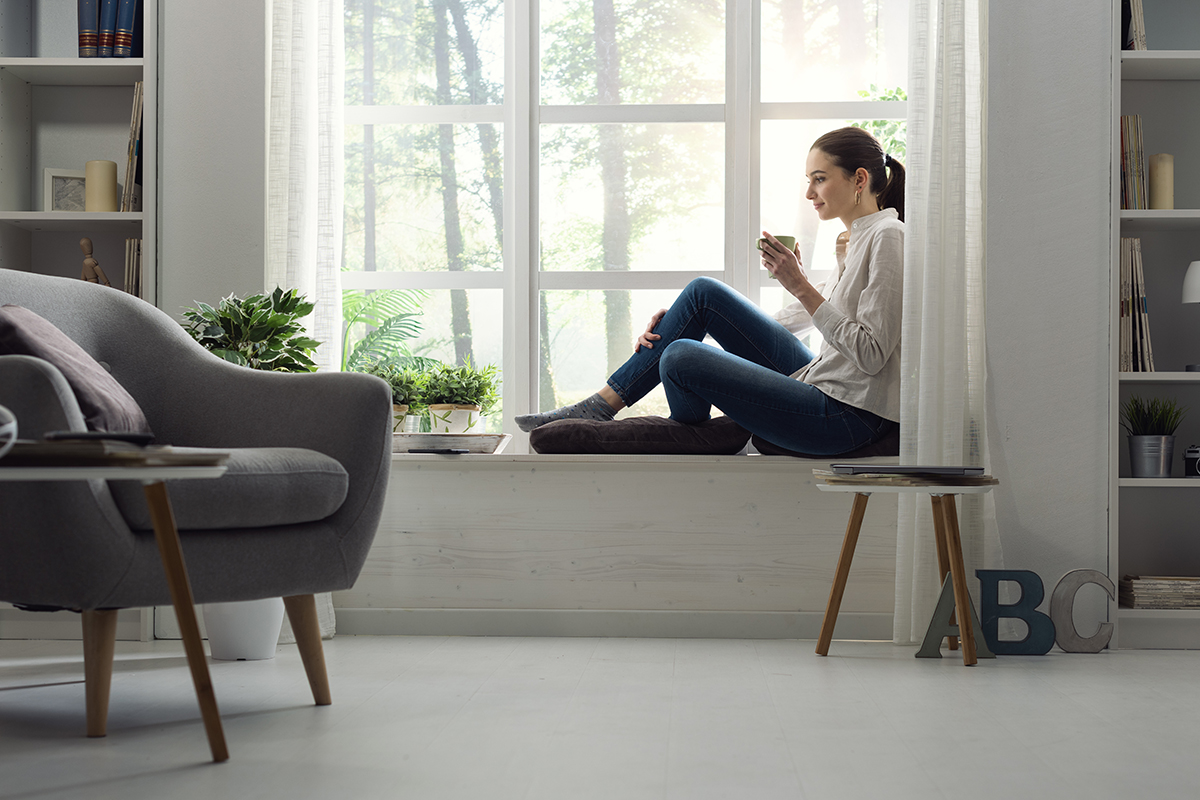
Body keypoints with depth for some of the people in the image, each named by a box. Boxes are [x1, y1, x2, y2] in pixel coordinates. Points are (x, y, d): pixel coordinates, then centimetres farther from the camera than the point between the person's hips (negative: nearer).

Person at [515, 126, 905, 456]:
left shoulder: (887, 236, -12)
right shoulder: (857, 239, 18)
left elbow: (871, 354, -19)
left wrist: (801, 287, -19)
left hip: (850, 417, -9)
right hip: (822, 387, 9)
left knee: (681, 358, -16)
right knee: (704, 292, 4)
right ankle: (606, 401, 5)